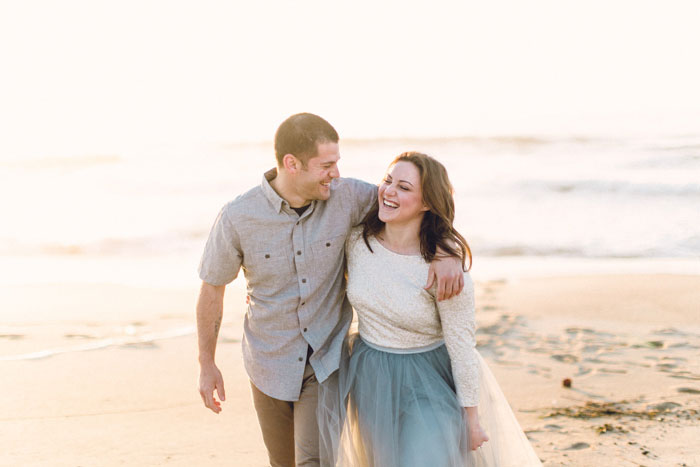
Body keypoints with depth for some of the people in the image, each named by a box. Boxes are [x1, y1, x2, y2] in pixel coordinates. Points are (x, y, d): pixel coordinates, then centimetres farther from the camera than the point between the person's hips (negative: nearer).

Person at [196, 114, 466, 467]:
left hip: (327, 361, -1)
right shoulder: (237, 218, -18)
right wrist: (206, 365, 2)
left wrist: (446, 254, -24)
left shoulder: (346, 197, -16)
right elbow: (212, 289, -4)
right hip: (270, 366, 1)